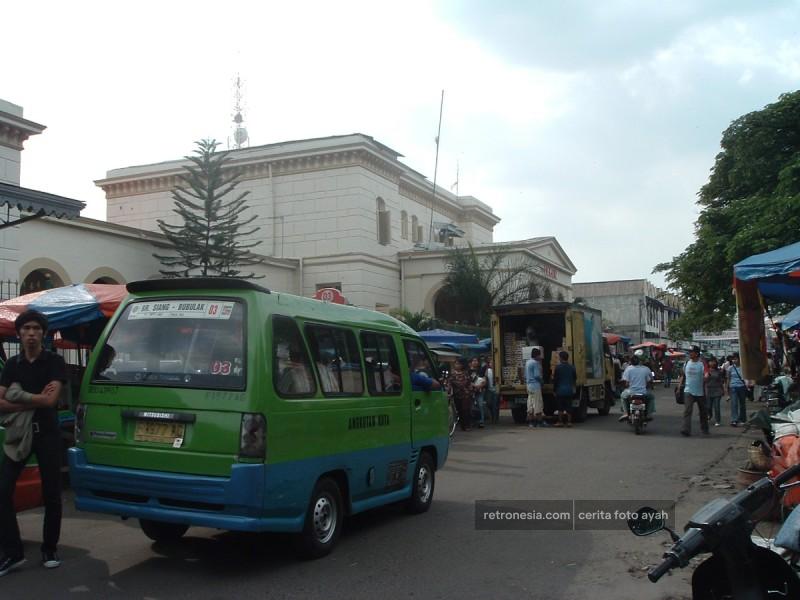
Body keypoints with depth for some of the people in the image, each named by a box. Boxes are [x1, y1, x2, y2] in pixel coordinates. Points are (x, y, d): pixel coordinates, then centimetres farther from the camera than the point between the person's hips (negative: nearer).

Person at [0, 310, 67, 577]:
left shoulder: (54, 362, -3)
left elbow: (50, 400, -15)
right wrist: (34, 400, -12)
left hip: (47, 433, -3)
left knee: (51, 494, 4)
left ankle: (50, 549, 18)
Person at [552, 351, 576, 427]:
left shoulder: (558, 367, -10)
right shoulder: (572, 367, 3)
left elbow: (555, 379, -7)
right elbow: (575, 378, 11)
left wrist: (554, 389, 3)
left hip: (560, 390, -4)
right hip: (569, 390, 4)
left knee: (560, 407, 3)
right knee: (569, 406, 7)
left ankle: (560, 421, 4)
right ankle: (569, 421, 7)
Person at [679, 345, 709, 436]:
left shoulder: (702, 364, -8)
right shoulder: (686, 363, 5)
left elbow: (706, 375, -17)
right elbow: (683, 375, 13)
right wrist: (680, 386, 7)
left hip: (700, 392, -2)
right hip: (688, 391, 2)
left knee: (703, 412, 15)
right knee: (687, 411, -12)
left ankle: (704, 428, 33)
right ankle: (686, 430, -18)